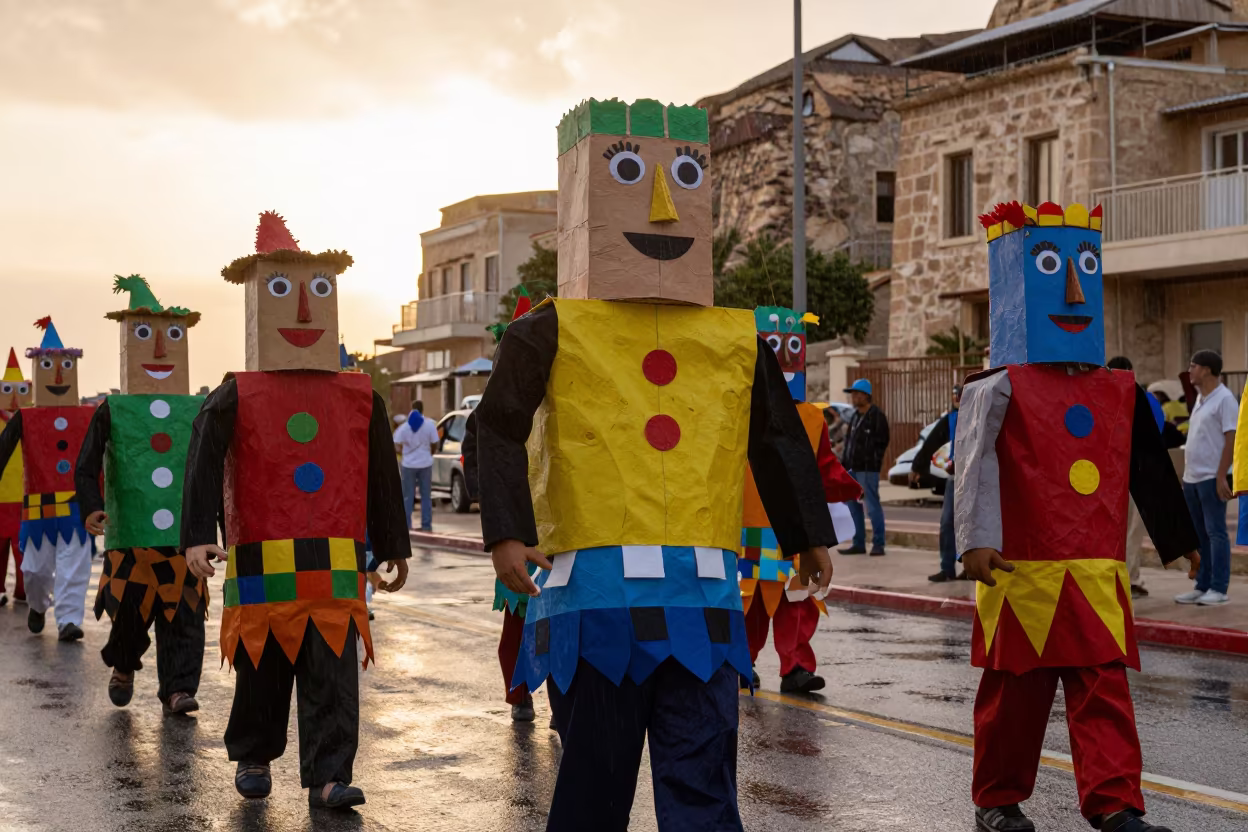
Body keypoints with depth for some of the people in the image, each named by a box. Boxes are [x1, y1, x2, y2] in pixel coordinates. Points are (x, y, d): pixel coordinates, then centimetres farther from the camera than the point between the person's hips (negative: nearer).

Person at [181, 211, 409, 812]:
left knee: (334, 676, -4)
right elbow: (203, 467, -8)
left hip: (336, 566, 2)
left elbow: (382, 477, 15)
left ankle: (328, 777, 0)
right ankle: (252, 758, 32)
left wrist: (393, 546, 18)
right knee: (261, 673, 11)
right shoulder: (235, 400, 0)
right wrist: (197, 537, -21)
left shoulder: (360, 400, 8)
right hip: (263, 566, -1)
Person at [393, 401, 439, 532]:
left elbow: (397, 446, -11)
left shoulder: (403, 427, -6)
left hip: (408, 464, 0)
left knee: (407, 496, 7)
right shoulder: (430, 424, -6)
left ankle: (406, 524, 3)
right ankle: (426, 525, 7)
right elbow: (434, 445, -3)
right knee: (426, 496, 8)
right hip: (425, 463, 0)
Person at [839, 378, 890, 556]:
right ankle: (859, 544, 16)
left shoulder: (877, 416, -8)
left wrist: (874, 462, -17)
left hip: (867, 469, -9)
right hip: (853, 468, 9)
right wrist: (845, 464, 14)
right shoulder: (856, 415, 17)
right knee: (853, 506, 9)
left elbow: (881, 442, -12)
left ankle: (878, 544, -1)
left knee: (872, 505, -6)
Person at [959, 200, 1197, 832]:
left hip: (1097, 573, 4)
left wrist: (1177, 538, 26)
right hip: (1022, 571, -4)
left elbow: (1151, 471, 21)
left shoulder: (1121, 394, 11)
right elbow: (977, 466, -16)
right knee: (1016, 691, 5)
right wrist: (976, 539, -28)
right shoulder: (999, 389, -5)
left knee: (1105, 687, -1)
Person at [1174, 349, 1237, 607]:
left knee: (1215, 532, -4)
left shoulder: (1224, 399, -11)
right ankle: (1202, 586, 16)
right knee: (1200, 534, 11)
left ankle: (1219, 588, -1)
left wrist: (1221, 476, -20)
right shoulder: (1200, 399, 15)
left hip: (1211, 477, -9)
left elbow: (1231, 440, -15)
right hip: (1192, 477, 9)